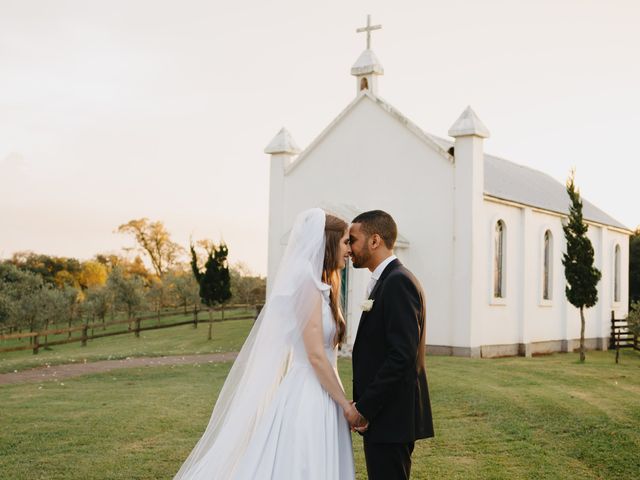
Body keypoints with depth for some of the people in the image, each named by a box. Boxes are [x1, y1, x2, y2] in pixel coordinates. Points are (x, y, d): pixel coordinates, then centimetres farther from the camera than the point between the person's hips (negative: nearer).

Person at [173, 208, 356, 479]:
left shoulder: (318, 286, 13)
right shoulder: (307, 284, -15)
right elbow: (316, 355, -18)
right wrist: (346, 405, -12)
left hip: (316, 398, 9)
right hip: (306, 398, -9)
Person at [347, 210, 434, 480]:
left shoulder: (398, 282, -15)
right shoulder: (388, 281, 16)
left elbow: (402, 356, -22)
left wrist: (364, 409, -18)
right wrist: (361, 403, 12)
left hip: (391, 418, -10)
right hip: (386, 416, 10)